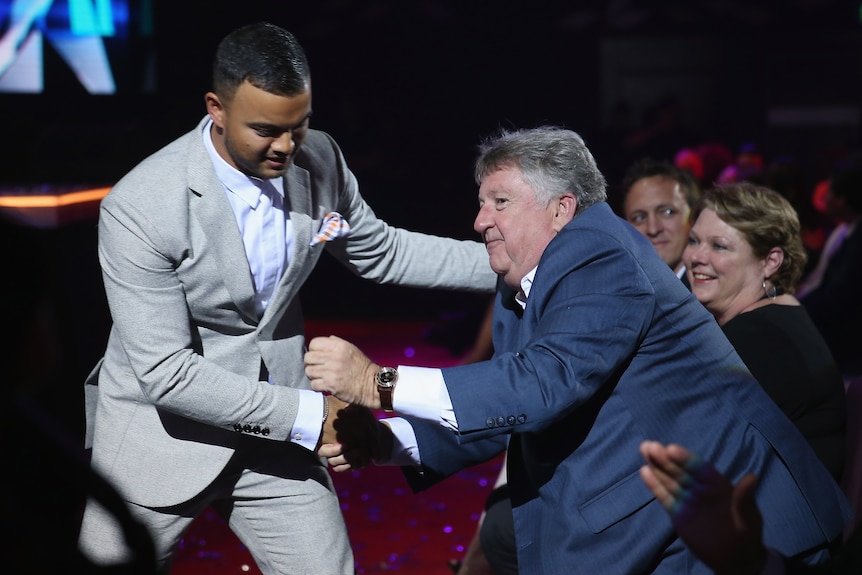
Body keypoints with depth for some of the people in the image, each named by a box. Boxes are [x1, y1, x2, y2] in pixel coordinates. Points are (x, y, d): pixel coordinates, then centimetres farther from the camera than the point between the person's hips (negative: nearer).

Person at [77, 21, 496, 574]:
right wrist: (307, 414, -25)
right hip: (162, 436, -4)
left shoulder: (319, 161, -8)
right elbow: (166, 371, -25)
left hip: (275, 434, 4)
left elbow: (380, 252, 11)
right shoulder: (139, 207, -25)